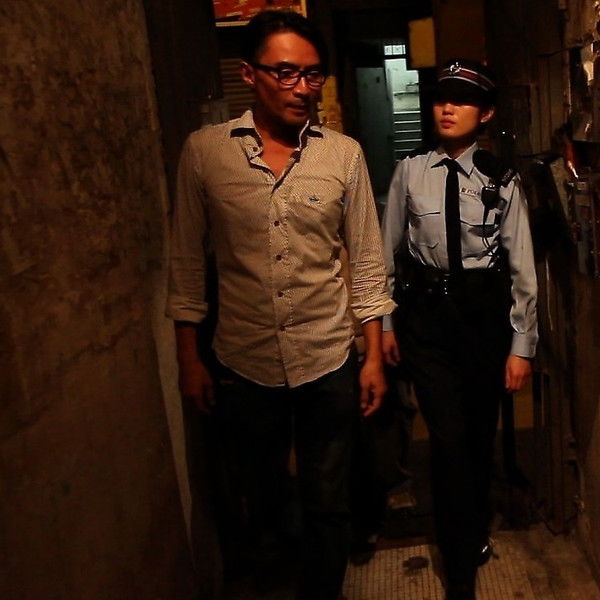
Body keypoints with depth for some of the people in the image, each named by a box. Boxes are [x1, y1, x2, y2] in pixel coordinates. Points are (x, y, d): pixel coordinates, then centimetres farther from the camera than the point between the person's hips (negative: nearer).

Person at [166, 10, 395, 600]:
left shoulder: (344, 154, -5)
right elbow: (187, 260, -1)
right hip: (244, 364, 1)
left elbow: (367, 263, 0)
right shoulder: (204, 151, -7)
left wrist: (374, 356, 1)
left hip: (329, 361, 0)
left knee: (327, 503, 10)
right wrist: (188, 357, 1)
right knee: (264, 484, 22)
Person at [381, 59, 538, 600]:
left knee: (481, 432, 13)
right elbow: (388, 252, 5)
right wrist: (385, 323, 7)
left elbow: (523, 270, -2)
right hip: (426, 313, 0)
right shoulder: (410, 173, -2)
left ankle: (476, 530, 42)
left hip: (485, 313, 1)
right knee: (448, 437, -3)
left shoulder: (503, 183, -4)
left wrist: (521, 347, -3)